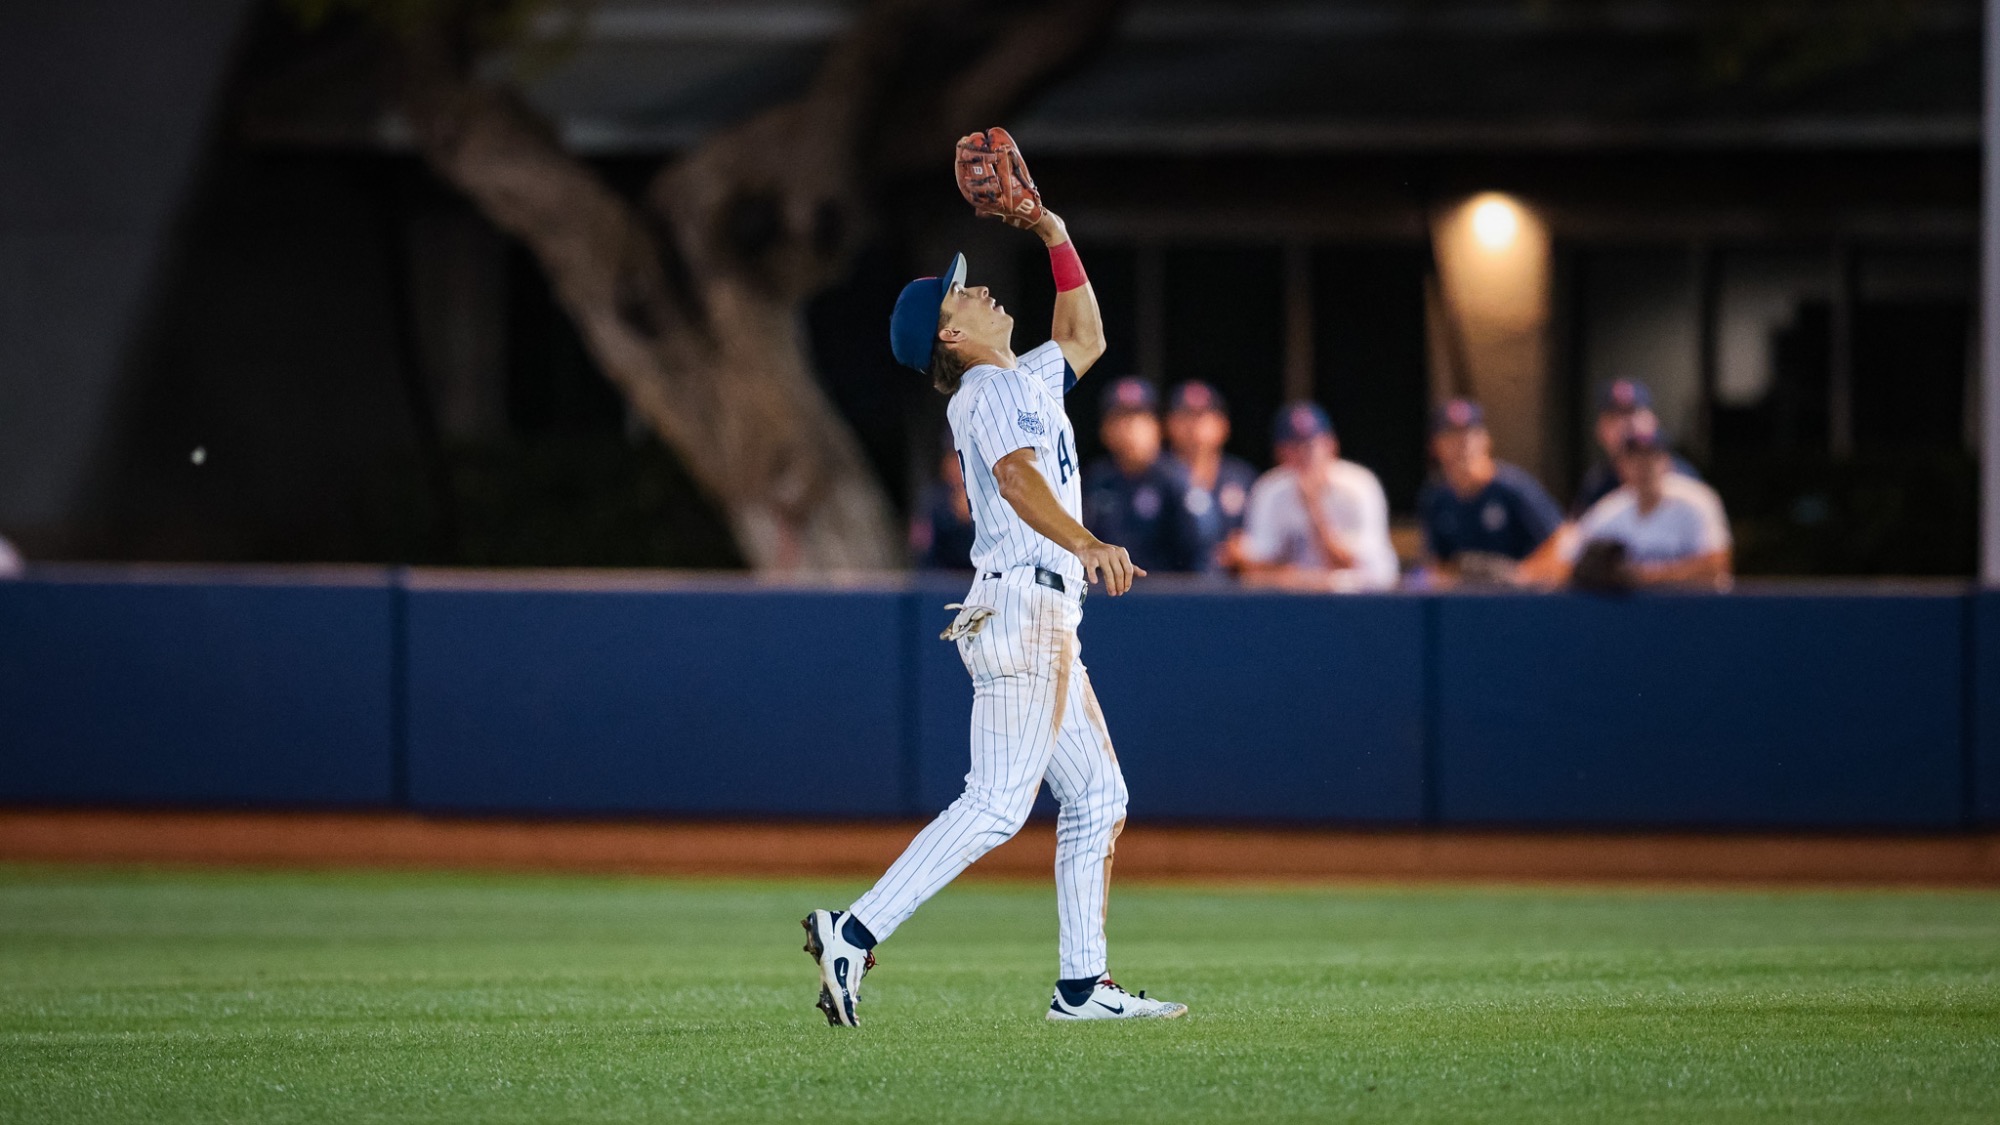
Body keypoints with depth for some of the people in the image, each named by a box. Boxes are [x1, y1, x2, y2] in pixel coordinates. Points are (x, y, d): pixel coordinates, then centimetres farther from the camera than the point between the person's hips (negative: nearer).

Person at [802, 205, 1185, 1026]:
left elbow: (1084, 338, 37)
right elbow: (1017, 475, -25)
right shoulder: (993, 390, -7)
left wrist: (1054, 236, 29)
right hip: (1020, 605, -10)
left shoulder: (1028, 380, 21)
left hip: (1046, 623, 10)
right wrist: (1085, 544, -40)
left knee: (1097, 796, 9)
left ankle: (1081, 983, 8)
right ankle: (856, 932, -23)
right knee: (998, 803, -17)